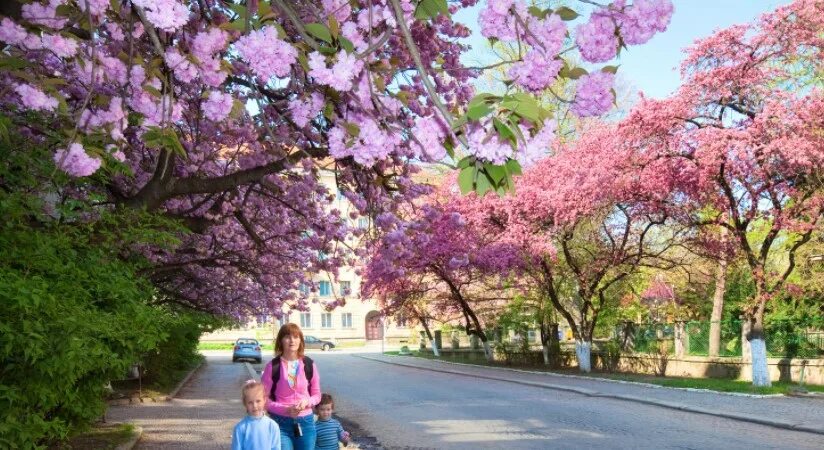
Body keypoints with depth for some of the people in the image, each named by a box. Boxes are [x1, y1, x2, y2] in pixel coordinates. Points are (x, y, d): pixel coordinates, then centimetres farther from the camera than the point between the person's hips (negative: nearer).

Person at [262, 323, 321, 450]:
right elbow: (264, 398, -3)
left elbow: (317, 395, 9)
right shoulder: (273, 366, -6)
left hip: (306, 422, 2)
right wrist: (285, 409, -17)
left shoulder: (309, 365, 1)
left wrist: (306, 401, -14)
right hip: (281, 423, -2)